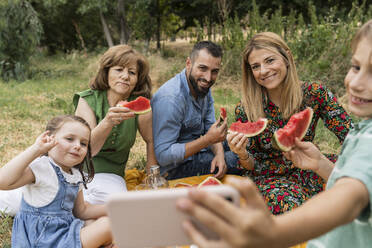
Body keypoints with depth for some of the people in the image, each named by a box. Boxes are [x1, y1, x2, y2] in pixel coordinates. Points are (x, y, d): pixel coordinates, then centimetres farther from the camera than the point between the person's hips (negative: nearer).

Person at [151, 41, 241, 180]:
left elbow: (210, 127, 2)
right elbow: (162, 155, -30)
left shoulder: (203, 87, 0)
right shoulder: (169, 98, -29)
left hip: (195, 150, 9)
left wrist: (219, 153, -20)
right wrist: (208, 140, -34)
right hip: (175, 168, -9)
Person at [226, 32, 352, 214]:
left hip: (308, 169, 3)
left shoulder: (314, 93, -10)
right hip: (270, 178, -2)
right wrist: (242, 155, -28)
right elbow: (253, 166, -4)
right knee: (290, 205, -35)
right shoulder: (245, 110, -13)